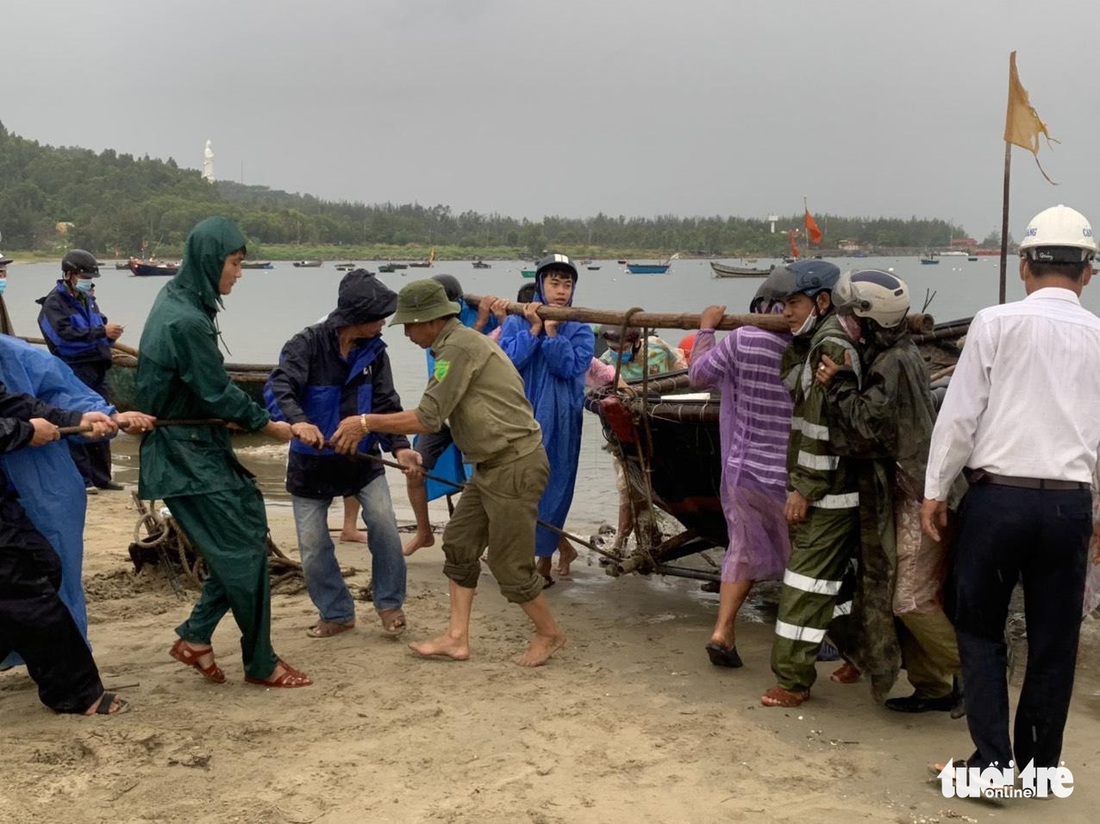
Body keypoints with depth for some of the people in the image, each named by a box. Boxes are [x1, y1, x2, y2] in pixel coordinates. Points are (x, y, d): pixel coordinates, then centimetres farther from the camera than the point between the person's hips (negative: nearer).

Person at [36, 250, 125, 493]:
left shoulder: (87, 299, 15)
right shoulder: (54, 304, -8)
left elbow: (101, 323, 21)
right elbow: (65, 335, -21)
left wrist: (111, 333, -4)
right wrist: (102, 332, -23)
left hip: (96, 371, 8)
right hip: (74, 372, -8)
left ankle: (101, 477, 20)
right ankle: (82, 480, 0)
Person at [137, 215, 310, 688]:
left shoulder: (178, 299, 8)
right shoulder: (186, 321, -23)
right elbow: (218, 393, -18)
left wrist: (235, 416, 2)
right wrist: (268, 425, -4)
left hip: (198, 447, 9)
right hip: (189, 458, -9)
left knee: (246, 527, 13)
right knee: (243, 551, -1)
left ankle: (196, 638, 19)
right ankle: (260, 664, 11)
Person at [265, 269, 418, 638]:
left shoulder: (373, 351, -5)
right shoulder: (307, 344, -18)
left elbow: (385, 403, -4)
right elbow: (278, 387, -31)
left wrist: (398, 445, -22)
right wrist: (297, 420, -51)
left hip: (362, 457, 2)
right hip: (312, 461, -2)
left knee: (384, 526, -13)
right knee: (313, 546, 3)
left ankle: (389, 603, 9)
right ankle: (337, 613, 25)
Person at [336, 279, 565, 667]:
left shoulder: (459, 347, -18)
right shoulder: (461, 341, 14)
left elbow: (428, 418, -22)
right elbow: (437, 414, 17)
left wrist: (366, 423, -15)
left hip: (515, 465, -11)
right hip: (492, 465, 11)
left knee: (509, 563, 0)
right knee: (459, 542, 11)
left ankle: (549, 634, 19)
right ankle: (457, 638, 17)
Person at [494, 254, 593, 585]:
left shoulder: (579, 330, 3)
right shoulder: (517, 322, 4)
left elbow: (571, 367, -11)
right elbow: (508, 360, -9)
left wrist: (552, 331, -16)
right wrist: (534, 329, -14)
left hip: (559, 421, -1)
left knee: (550, 486, -1)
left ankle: (544, 561, 13)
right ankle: (562, 547, 23)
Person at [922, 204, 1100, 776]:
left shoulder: (997, 323, -5)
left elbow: (959, 414, -6)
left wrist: (935, 491, 4)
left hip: (997, 495, -3)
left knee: (980, 631, 10)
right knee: (1054, 641, 13)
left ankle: (992, 760, 6)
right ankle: (1040, 763, 23)